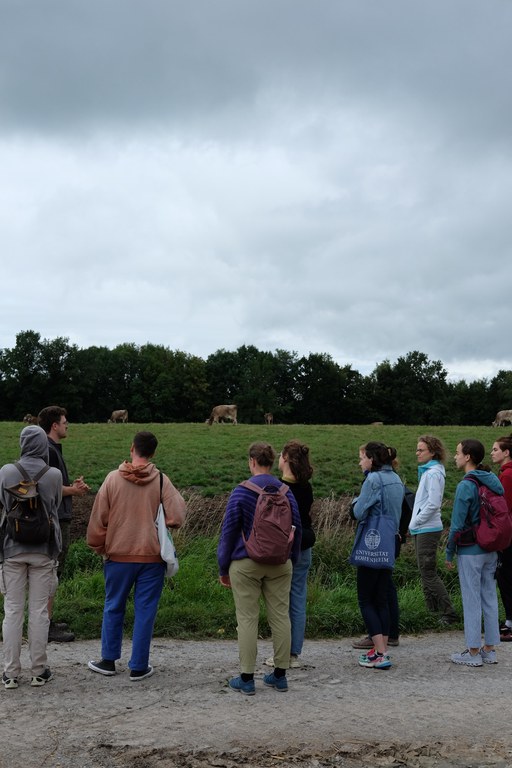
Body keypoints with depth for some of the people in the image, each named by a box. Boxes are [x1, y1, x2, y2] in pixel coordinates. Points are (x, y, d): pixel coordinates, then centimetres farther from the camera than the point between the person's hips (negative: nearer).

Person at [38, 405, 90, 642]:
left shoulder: (53, 449, 17)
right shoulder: (48, 451, -15)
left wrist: (72, 486, 7)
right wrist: (74, 490, -10)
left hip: (58, 518, 10)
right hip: (54, 519, -10)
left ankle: (46, 621, 23)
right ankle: (47, 626, 0)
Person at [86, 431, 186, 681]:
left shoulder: (113, 478, -6)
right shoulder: (161, 480, -8)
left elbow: (97, 519, -2)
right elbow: (176, 517, -15)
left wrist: (99, 547, 14)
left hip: (118, 556, 1)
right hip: (152, 557, -1)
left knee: (113, 608, 17)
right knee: (145, 611, 8)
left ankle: (108, 660, 28)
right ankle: (138, 667, 14)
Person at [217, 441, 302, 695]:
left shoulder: (241, 492, -8)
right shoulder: (287, 492, 3)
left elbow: (229, 531, -5)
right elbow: (296, 529, 9)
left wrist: (223, 567, 3)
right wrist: (292, 560, 20)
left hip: (246, 564, -4)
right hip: (280, 564, 4)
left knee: (247, 619, 3)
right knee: (280, 617, 9)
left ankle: (246, 678, 8)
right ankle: (280, 675, 17)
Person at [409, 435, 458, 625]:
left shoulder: (433, 473, -15)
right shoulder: (427, 471, 14)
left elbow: (433, 504, -23)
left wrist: (415, 522, -14)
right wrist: (414, 523, 12)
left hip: (428, 529, -10)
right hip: (422, 529, 10)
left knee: (429, 574, -5)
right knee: (426, 573, 14)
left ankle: (449, 614, 0)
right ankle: (433, 612, 22)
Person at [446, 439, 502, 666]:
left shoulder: (466, 486, -17)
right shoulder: (493, 481, 6)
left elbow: (457, 524, -16)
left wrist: (449, 553, -6)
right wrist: (495, 546, 17)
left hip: (470, 551, -7)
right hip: (491, 550, 7)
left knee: (471, 600, 1)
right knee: (490, 597, 12)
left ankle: (473, 653, 8)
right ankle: (489, 650, 20)